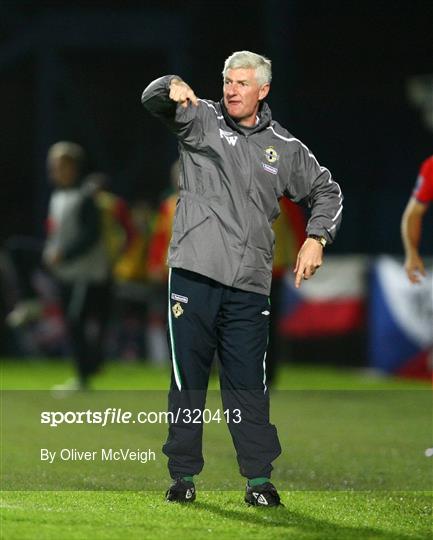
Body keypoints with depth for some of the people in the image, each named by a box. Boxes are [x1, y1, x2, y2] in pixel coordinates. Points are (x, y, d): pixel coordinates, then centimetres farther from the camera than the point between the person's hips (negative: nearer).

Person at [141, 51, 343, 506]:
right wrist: (172, 88, -31)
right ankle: (183, 475, 10)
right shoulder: (200, 119, 7)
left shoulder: (284, 147, 12)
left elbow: (326, 190, 23)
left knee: (248, 384, 2)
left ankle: (259, 477, 8)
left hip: (248, 284, 1)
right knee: (188, 378, 3)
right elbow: (153, 99, -8)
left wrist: (316, 238, 8)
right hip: (193, 275, -1)